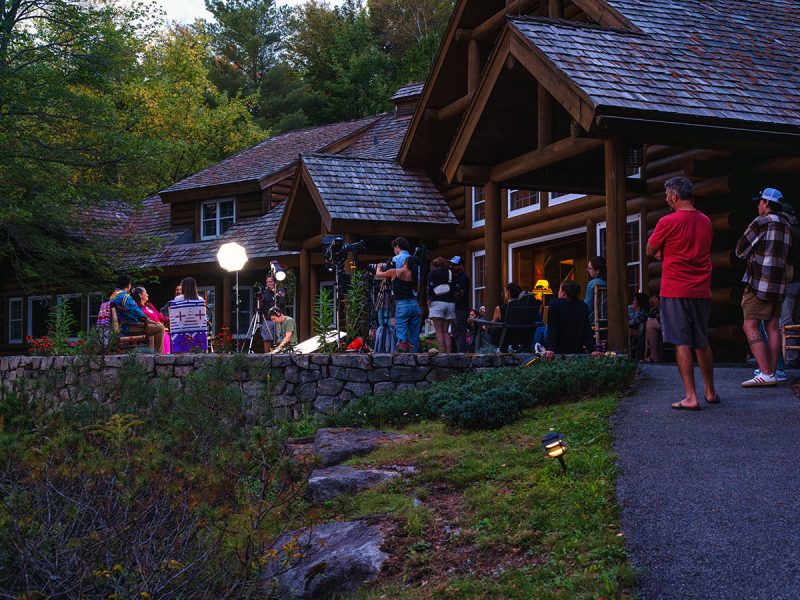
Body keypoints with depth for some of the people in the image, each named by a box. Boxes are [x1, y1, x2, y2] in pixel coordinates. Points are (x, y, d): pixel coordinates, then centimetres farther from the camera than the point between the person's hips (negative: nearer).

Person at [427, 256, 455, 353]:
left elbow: (430, 288, -6)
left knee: (439, 332, -6)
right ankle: (449, 352, -1)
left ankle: (442, 352, -16)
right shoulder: (450, 273, 15)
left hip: (437, 302, -4)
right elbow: (454, 289, 12)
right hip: (450, 303, 4)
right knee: (446, 332, 9)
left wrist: (429, 300, -2)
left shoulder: (432, 273, 4)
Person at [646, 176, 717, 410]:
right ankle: (710, 392, 24)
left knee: (682, 343, -4)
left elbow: (650, 251, 0)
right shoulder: (705, 221, 9)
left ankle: (690, 397, -7)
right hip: (702, 291, 6)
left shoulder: (668, 222, -11)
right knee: (702, 343, 15)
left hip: (676, 291, -6)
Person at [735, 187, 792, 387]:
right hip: (779, 282, 8)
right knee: (772, 327, 8)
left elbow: (740, 251, -3)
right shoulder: (786, 226, 14)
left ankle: (766, 374, -16)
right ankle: (772, 373, 7)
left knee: (750, 327, -8)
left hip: (759, 281, -8)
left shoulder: (761, 222, -9)